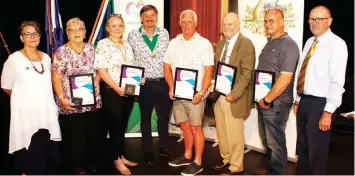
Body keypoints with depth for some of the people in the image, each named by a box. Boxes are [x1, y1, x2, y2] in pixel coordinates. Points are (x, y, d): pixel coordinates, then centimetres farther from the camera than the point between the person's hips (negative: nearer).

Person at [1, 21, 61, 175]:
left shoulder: (46, 58, 9)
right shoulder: (14, 59, -7)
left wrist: (44, 99, 11)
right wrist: (24, 98, 8)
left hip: (47, 113, 5)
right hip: (26, 114, -5)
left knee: (51, 154, 9)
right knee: (29, 157, 2)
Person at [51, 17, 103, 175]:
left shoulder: (91, 49, 7)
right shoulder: (61, 52, -7)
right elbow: (56, 78, -9)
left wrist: (97, 82, -4)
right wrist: (62, 98, -18)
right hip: (72, 102, -4)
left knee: (94, 133, 13)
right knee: (75, 135, 6)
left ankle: (91, 161, 32)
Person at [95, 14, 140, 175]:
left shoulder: (127, 44, 11)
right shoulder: (103, 44, -8)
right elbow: (101, 70, -15)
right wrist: (117, 88, -20)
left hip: (129, 91, 6)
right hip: (112, 92, -6)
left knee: (123, 125, 14)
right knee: (115, 125, 4)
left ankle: (121, 156, 27)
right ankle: (117, 159, 18)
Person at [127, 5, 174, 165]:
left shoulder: (164, 33, 4)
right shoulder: (133, 35, -3)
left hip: (163, 82, 2)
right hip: (145, 83, -2)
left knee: (164, 116, 14)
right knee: (145, 118, 11)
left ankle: (164, 147, 33)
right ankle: (148, 151, 26)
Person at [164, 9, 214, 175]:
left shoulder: (204, 43, -5)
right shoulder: (173, 43, 8)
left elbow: (208, 71, -8)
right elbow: (167, 67, 11)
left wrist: (201, 93, -17)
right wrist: (171, 87, -3)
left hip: (195, 94, -4)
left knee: (195, 128, 3)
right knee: (185, 127, 16)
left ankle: (197, 162, 16)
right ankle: (187, 156, 32)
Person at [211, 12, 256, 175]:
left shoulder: (246, 44, -10)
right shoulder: (220, 44, 13)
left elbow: (246, 73, -17)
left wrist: (234, 94, -22)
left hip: (233, 97, -7)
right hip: (218, 95, 7)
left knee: (234, 134, 4)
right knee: (221, 132, 16)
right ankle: (226, 160, 34)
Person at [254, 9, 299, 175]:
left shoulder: (288, 45, -15)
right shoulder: (269, 43, 13)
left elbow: (285, 78, -22)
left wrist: (267, 100, -17)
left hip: (276, 103, -8)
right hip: (264, 101, 9)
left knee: (275, 142, 4)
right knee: (266, 140, 19)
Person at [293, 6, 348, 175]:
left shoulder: (337, 44, -13)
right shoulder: (309, 42, 10)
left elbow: (337, 81, -19)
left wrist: (328, 112, -21)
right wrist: (297, 100, 14)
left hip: (320, 103, -7)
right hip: (304, 101, 7)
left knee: (316, 150, 6)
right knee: (302, 146, 20)